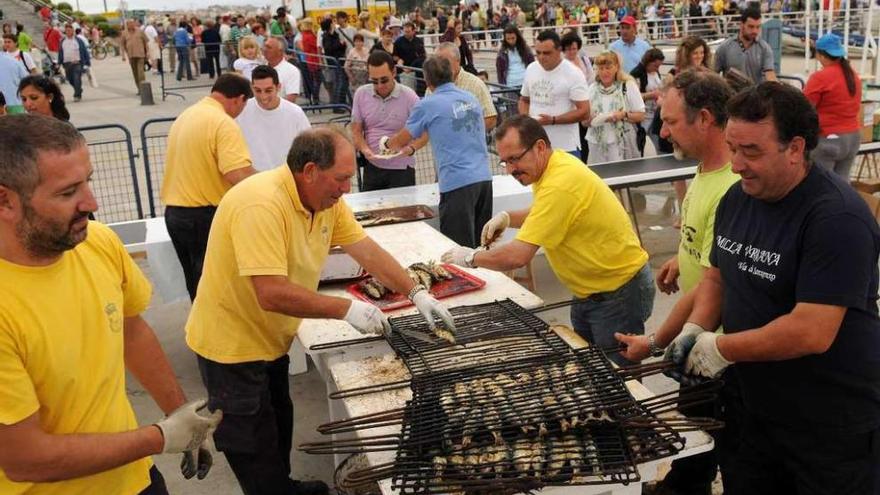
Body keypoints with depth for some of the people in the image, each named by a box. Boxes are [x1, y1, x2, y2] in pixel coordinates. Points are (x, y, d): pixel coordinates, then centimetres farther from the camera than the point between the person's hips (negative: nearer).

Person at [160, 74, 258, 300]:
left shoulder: (184, 116, 12)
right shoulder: (224, 123, -16)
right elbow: (240, 175, -26)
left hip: (174, 212, 9)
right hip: (205, 216, -8)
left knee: (197, 285, 18)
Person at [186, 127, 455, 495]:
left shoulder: (326, 199, -4)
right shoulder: (262, 205, -32)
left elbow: (368, 251, -1)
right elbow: (272, 294, -36)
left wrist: (417, 295, -9)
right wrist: (346, 309, -29)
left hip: (269, 340, 9)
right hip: (232, 345, -9)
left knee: (279, 426, 26)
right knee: (257, 448, 6)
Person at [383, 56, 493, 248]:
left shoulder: (428, 106, -4)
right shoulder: (472, 99, 13)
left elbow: (401, 141, 7)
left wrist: (386, 144, 30)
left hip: (457, 183, -6)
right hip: (484, 178, 6)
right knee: (481, 245, 13)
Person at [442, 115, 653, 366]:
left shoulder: (560, 184, -29)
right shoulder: (554, 163, 0)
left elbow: (518, 256, -31)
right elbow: (546, 215, 22)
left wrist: (470, 257, -14)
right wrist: (507, 218, 3)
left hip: (620, 291, -9)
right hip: (590, 293, 10)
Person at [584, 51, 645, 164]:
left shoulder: (629, 86, -1)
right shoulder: (592, 88, 8)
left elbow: (640, 116, -3)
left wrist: (624, 115, -19)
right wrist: (588, 118, -12)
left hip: (622, 145, -3)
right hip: (597, 144, 3)